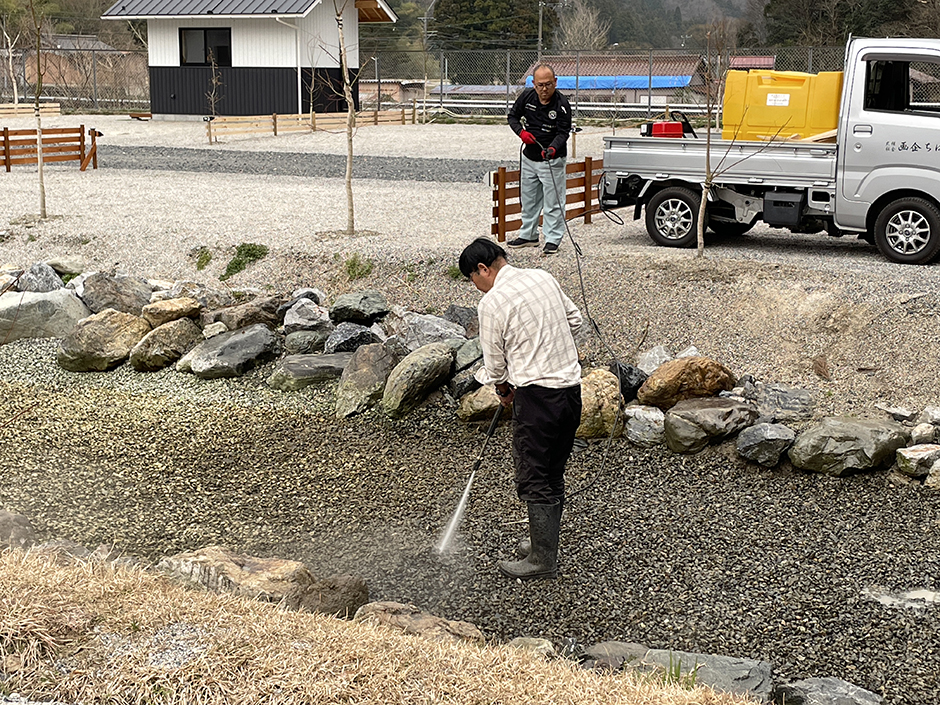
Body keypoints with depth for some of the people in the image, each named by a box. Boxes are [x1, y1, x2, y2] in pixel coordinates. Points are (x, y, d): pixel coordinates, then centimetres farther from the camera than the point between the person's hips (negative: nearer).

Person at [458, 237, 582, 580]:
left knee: (533, 480, 3)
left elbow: (495, 362, -4)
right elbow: (574, 319, 18)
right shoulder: (544, 277, 8)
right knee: (553, 477, 17)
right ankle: (546, 545, 29)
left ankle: (543, 561, 10)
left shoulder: (492, 302, -12)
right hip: (571, 387, 8)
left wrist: (503, 390, 15)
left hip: (537, 396, -8)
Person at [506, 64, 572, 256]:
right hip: (529, 158, 5)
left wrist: (553, 149, -39)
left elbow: (563, 132, -20)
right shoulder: (527, 96, -4)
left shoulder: (562, 104, -17)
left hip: (552, 161, -5)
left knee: (553, 201, -3)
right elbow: (512, 115, 8)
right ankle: (529, 235, 29)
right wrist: (521, 132, -11)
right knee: (528, 199, 15)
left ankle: (553, 239, 7)